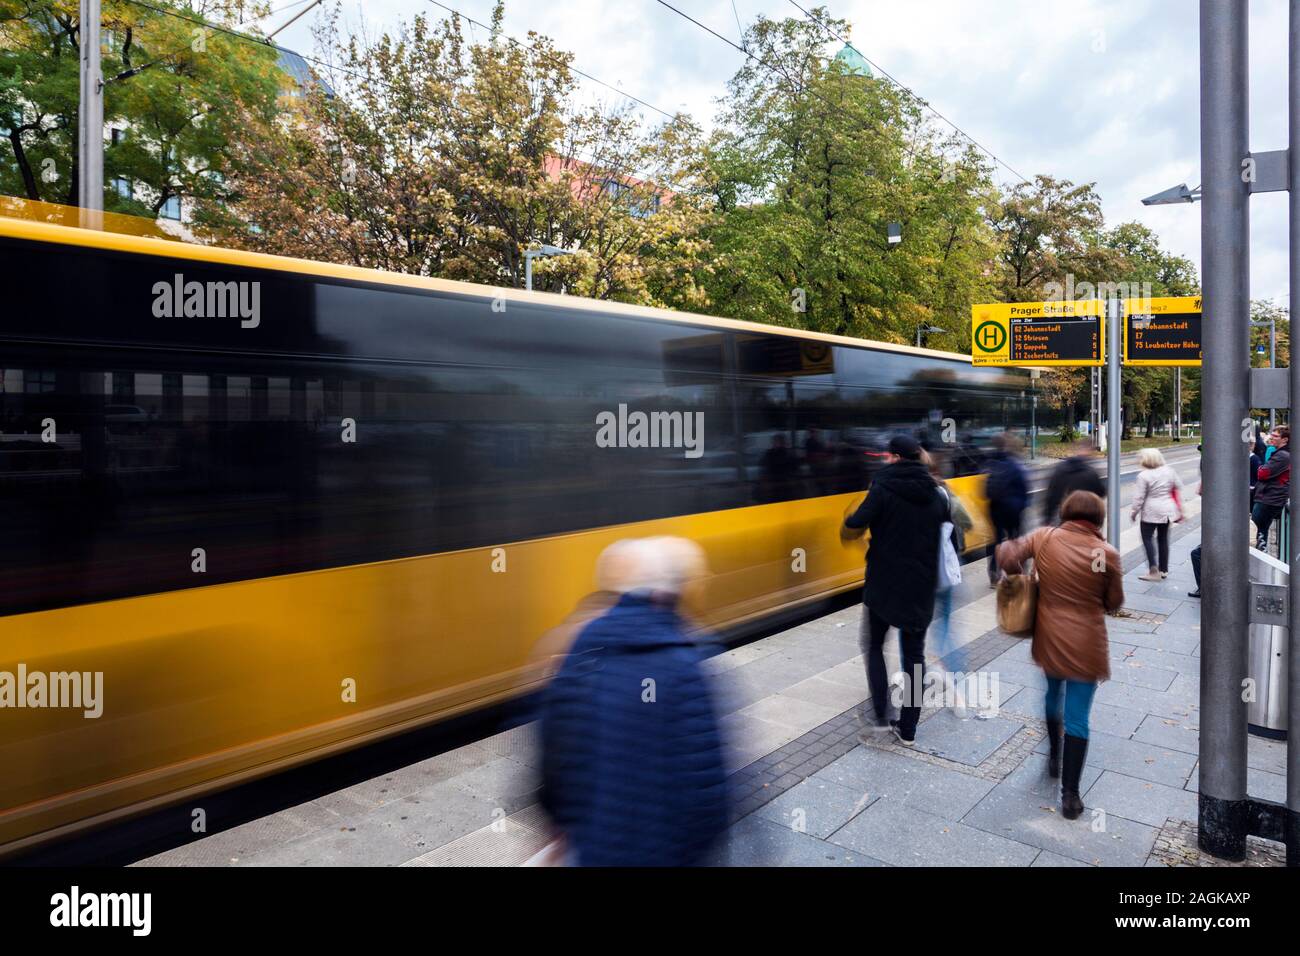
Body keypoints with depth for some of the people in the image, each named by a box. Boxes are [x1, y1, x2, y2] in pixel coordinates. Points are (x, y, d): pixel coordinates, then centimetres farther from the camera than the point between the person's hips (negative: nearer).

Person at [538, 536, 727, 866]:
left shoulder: (579, 651, -6)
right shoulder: (683, 666, -22)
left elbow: (552, 752, 2)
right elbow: (703, 775, -21)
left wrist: (564, 821, 16)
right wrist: (696, 848, -4)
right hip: (660, 851, -4)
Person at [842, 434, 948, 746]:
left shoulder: (883, 490, -12)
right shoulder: (935, 495, 5)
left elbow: (851, 530, -21)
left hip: (884, 583, -4)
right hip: (922, 588, 4)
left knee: (873, 645, 15)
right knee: (914, 653, 12)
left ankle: (881, 716, 8)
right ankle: (908, 728, 15)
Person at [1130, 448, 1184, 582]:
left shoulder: (1143, 475, -16)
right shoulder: (1169, 471, 1)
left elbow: (1139, 497, -14)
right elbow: (1178, 487, 10)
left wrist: (1133, 512, -3)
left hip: (1151, 512, -6)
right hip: (1167, 509, 6)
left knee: (1147, 538, 2)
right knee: (1163, 538, 15)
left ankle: (1154, 570, -7)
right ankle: (1164, 570, 22)